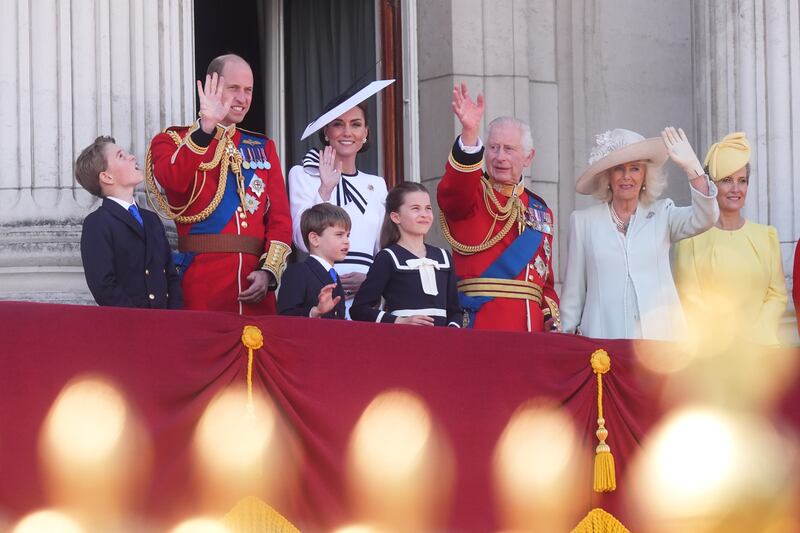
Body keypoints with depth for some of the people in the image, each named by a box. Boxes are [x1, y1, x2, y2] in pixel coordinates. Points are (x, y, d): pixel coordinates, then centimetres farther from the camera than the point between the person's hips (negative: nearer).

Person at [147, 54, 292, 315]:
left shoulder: (263, 148, 17)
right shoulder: (172, 141, 5)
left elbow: (280, 218, 10)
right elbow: (173, 181, -19)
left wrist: (269, 271, -6)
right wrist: (206, 127, -27)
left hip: (255, 285, 4)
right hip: (201, 281, -4)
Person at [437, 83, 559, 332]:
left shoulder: (540, 211, 21)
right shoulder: (470, 195, 4)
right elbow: (454, 190, -22)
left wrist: (553, 320, 8)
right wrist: (469, 133, -37)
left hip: (532, 327, 5)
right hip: (480, 324, -5)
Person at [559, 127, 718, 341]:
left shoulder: (662, 214, 11)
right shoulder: (583, 221, 10)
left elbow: (705, 218, -8)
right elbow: (573, 291, 14)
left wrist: (691, 167, -19)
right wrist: (568, 333, 10)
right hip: (603, 336, 0)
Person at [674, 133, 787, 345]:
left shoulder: (765, 236, 13)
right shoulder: (692, 237, 2)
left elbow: (777, 295, 8)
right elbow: (689, 300, -3)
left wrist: (756, 337, -8)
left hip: (759, 346, 2)